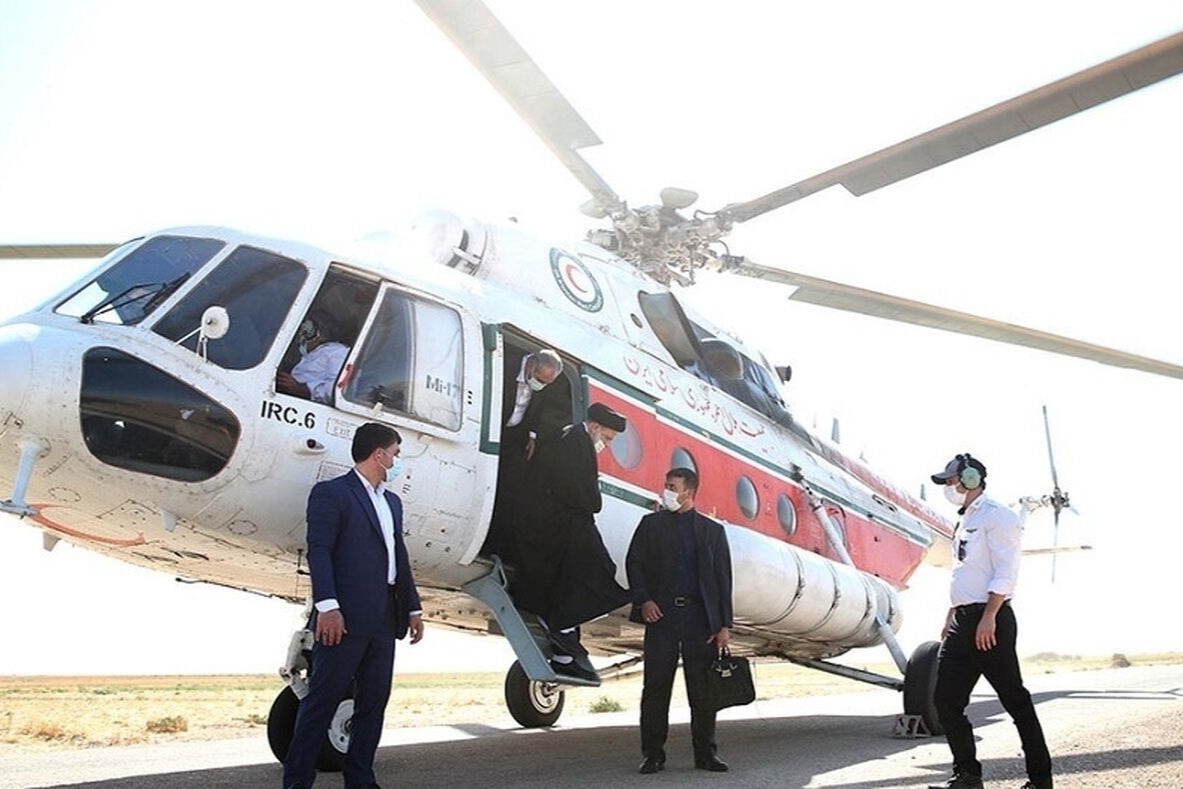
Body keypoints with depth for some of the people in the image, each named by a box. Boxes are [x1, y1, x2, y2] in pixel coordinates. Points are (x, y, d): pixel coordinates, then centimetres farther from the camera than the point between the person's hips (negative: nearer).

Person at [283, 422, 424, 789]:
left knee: (374, 701, 10)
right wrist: (327, 606, -23)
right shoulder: (331, 493, -4)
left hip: (384, 620, 8)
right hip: (346, 618, -8)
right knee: (322, 700, -2)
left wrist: (413, 607, 17)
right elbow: (319, 551, -13)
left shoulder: (392, 501, 22)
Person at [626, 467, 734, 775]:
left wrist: (724, 625, 1)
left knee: (702, 689, 3)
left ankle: (706, 752, 14)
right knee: (656, 686, 0)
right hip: (661, 613, 0)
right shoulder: (651, 524, 11)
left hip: (700, 617, 0)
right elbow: (634, 563, 7)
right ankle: (653, 753, 8)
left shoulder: (713, 530, 11)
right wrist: (643, 600, -8)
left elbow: (723, 579, 8)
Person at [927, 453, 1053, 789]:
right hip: (964, 621, 9)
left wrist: (989, 617, -22)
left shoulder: (996, 516, -8)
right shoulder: (964, 522, 20)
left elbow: (1005, 573, -16)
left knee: (1014, 698, -1)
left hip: (990, 620, -9)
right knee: (946, 699, 5)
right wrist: (951, 621, 20)